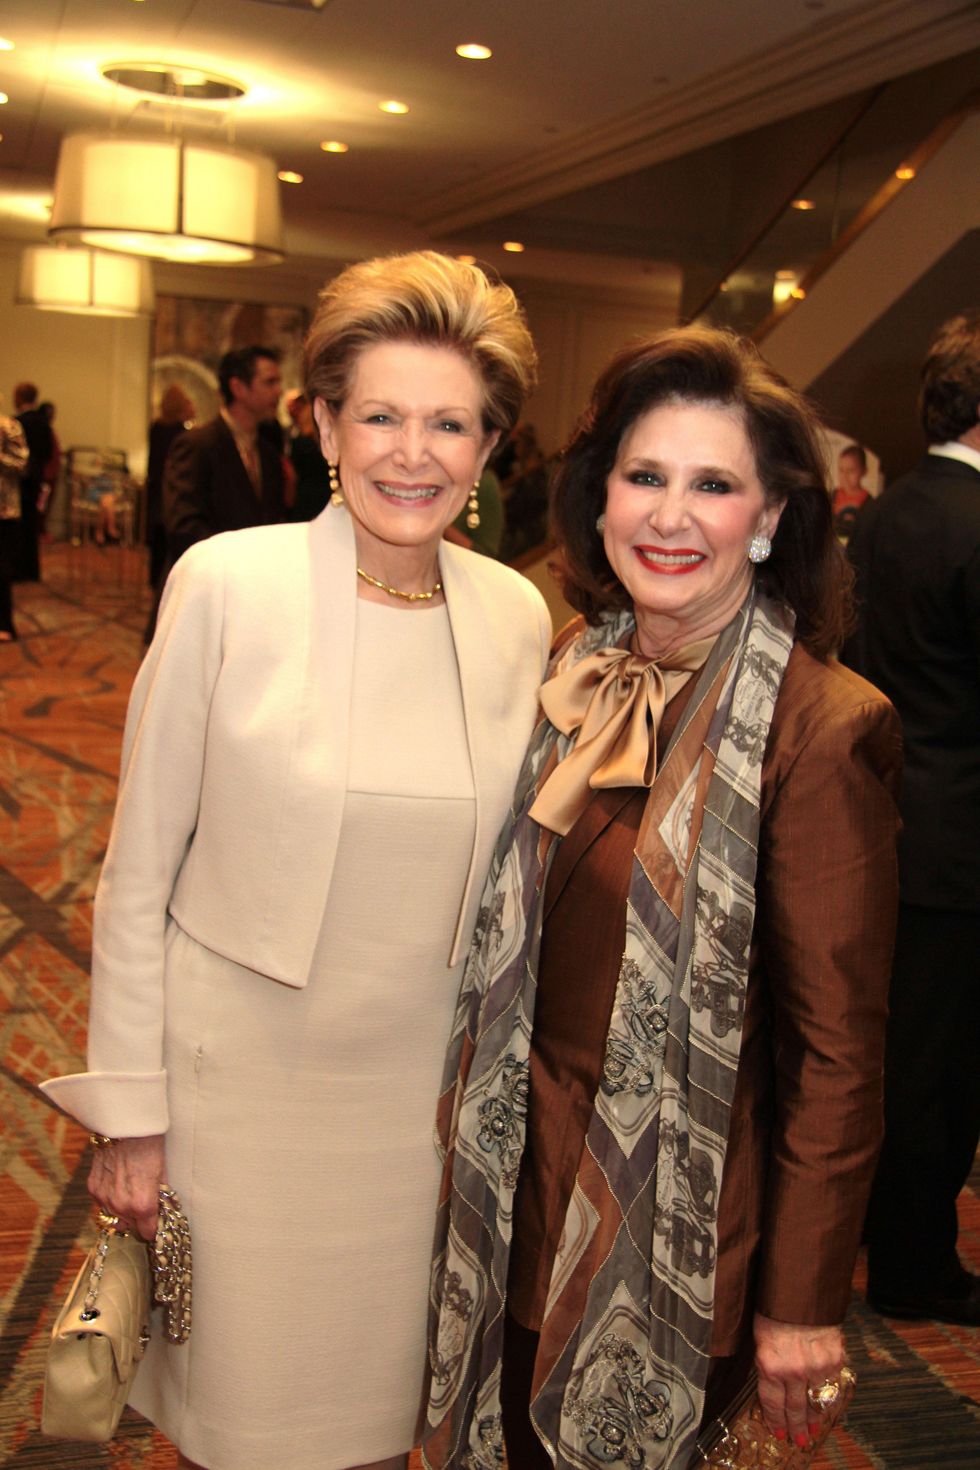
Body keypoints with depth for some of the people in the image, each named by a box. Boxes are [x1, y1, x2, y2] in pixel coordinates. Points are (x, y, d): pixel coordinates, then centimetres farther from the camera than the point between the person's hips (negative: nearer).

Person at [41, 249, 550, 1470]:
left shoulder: (518, 615, -2)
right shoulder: (227, 584, -12)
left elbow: (509, 873, 8)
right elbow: (139, 869, -8)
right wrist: (128, 1112, -6)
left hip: (419, 1091, 3)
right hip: (241, 1080, -2)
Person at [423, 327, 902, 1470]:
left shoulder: (821, 728, -20)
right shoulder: (573, 673, -2)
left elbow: (838, 1046, -16)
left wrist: (803, 1303, -12)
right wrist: (470, 1097, 10)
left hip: (680, 1224, -5)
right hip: (523, 1176, 5)